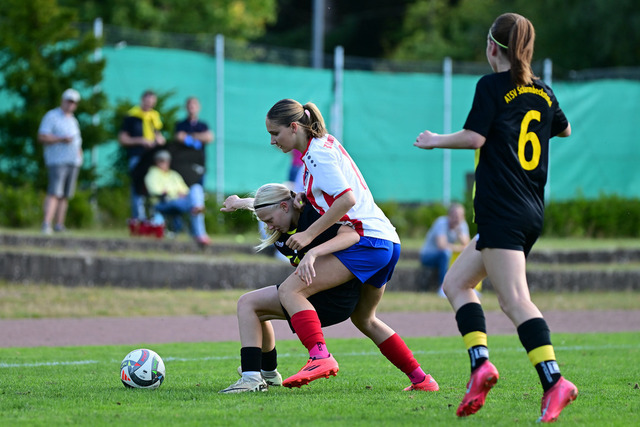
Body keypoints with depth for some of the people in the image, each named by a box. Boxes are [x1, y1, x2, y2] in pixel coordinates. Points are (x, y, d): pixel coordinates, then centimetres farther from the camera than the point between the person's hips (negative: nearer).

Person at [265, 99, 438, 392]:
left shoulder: (318, 153, -10)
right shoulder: (325, 143, 19)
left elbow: (347, 199, -20)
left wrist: (310, 234, -17)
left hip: (367, 242, -10)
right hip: (388, 243, 10)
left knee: (290, 290, -16)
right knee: (364, 318, 26)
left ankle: (320, 357, -33)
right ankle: (420, 379, 25)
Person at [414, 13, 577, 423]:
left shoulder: (491, 86, -5)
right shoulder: (543, 92, 15)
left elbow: (474, 136, -14)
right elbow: (564, 128, 33)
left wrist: (437, 140, 3)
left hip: (502, 212, -8)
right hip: (532, 211, 8)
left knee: (515, 300, -16)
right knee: (456, 281, 16)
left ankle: (554, 381, -30)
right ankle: (481, 363, 0)